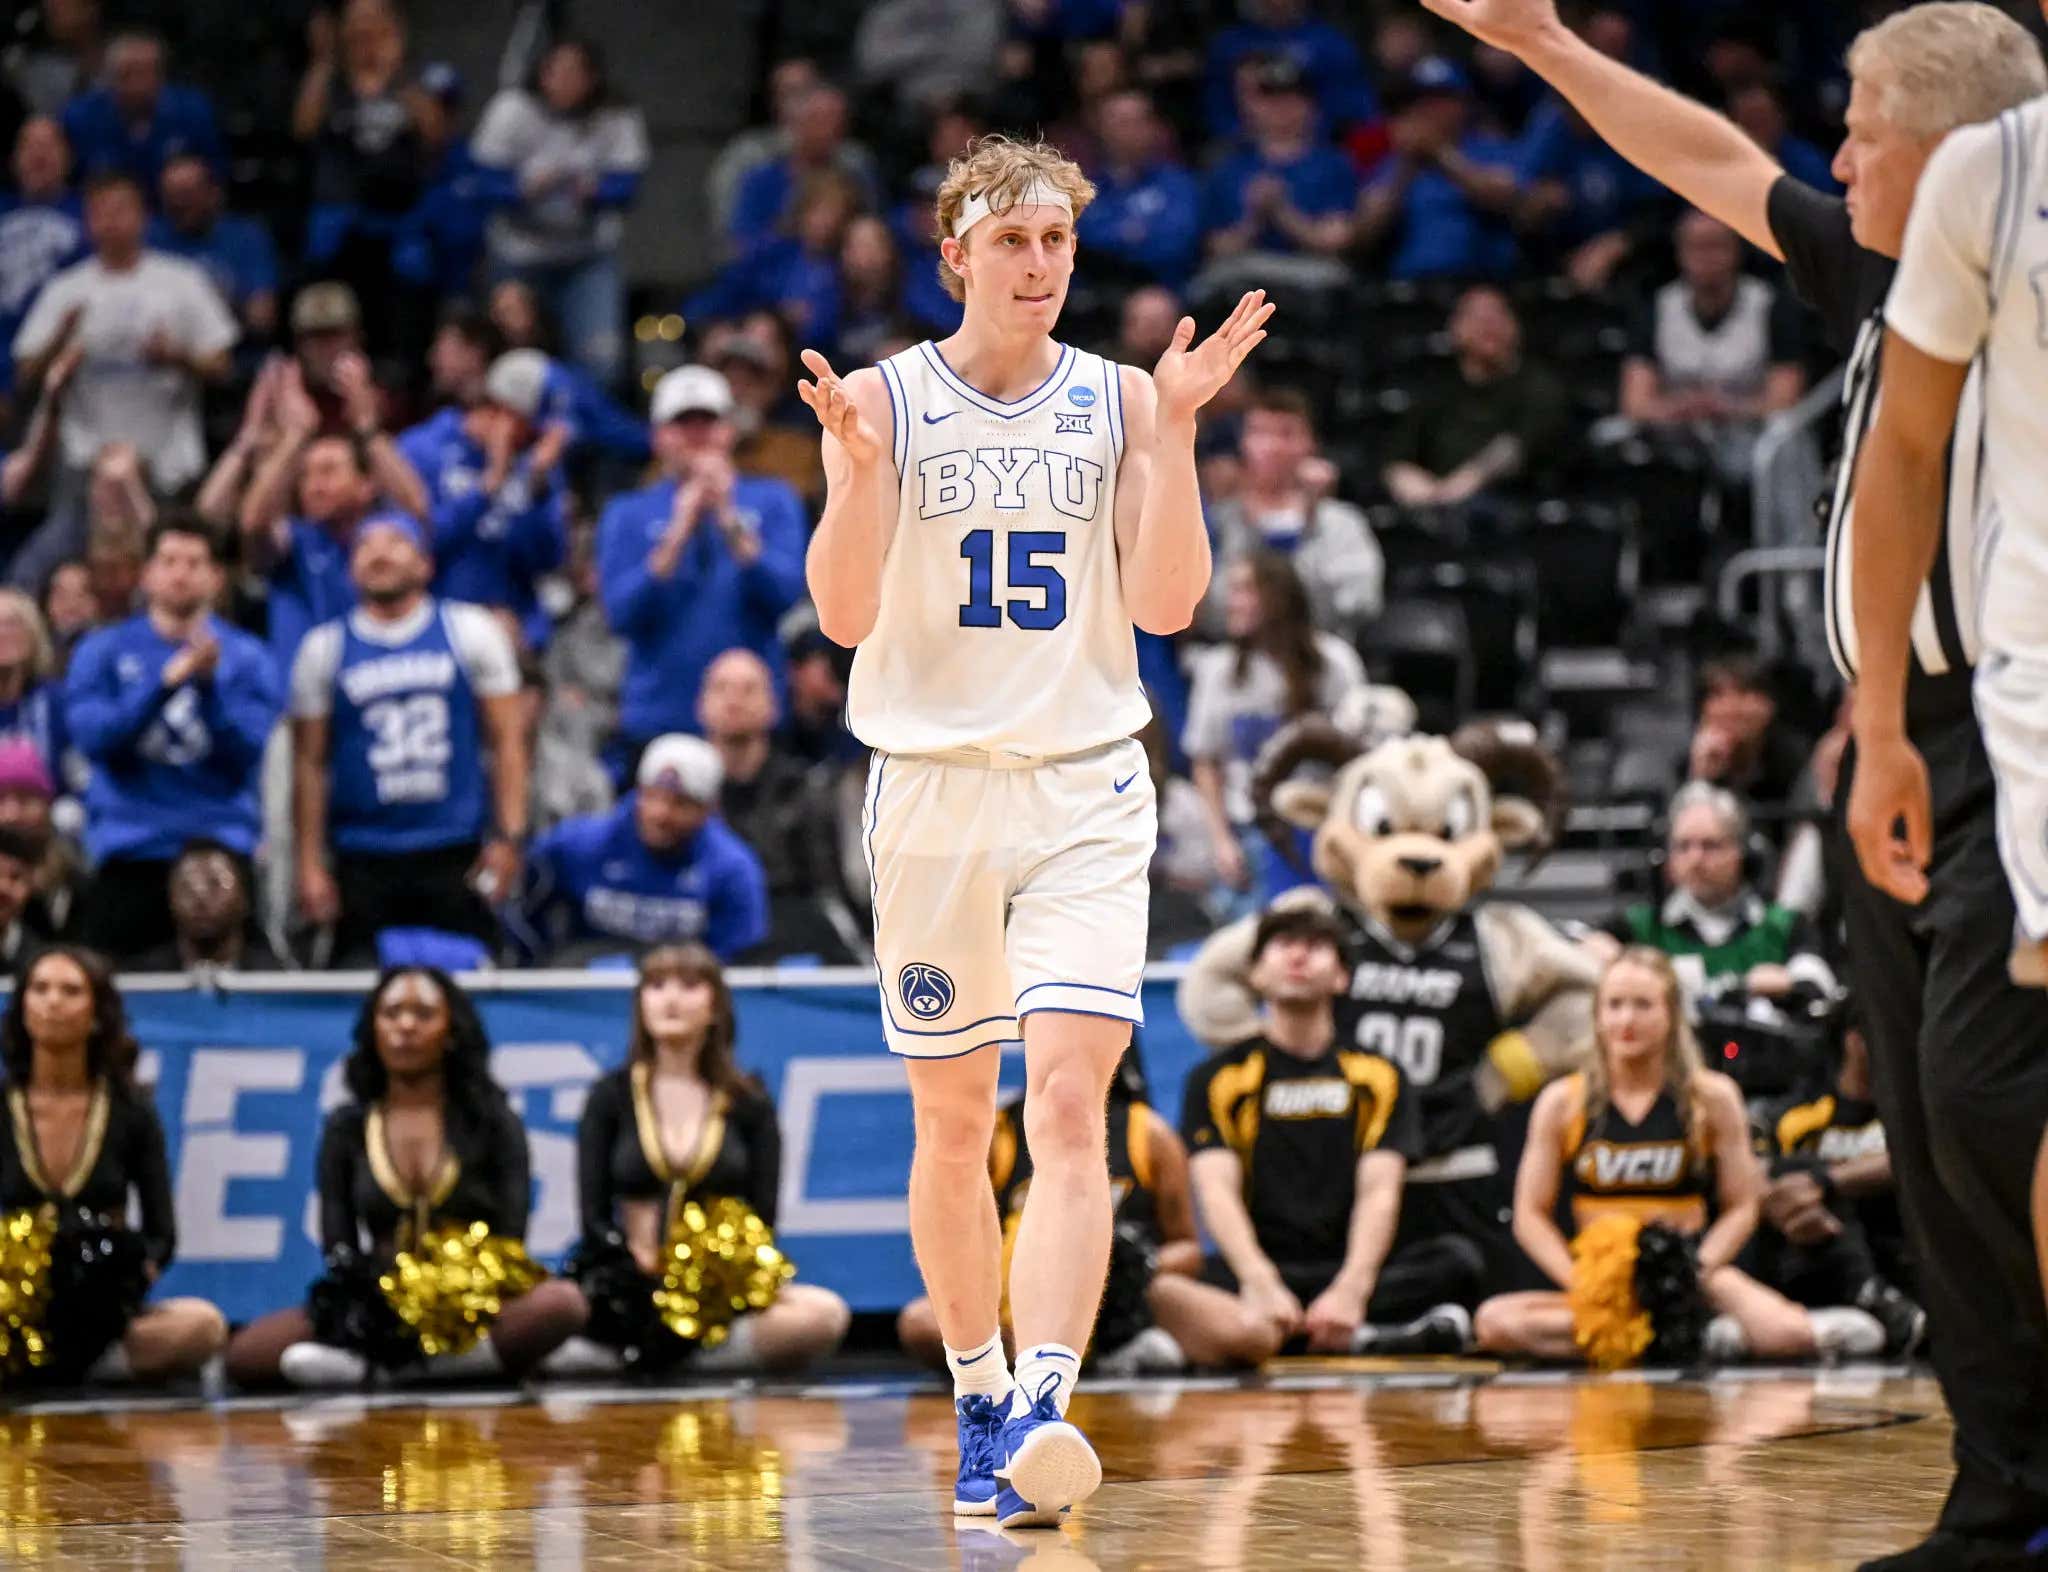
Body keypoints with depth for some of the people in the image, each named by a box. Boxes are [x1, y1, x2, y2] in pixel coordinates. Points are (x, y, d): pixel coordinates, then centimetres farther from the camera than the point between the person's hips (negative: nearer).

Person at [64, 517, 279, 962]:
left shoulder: (247, 657, 7)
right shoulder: (103, 652, 8)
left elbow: (246, 753, -4)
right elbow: (92, 736, -8)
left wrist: (210, 684, -18)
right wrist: (167, 681, -17)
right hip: (128, 852, 0)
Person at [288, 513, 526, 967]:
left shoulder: (469, 631, 6)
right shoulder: (324, 648, 7)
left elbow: (507, 741, 4)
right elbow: (308, 764, 5)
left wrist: (509, 836, -5)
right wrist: (310, 865, -1)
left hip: (458, 854, 0)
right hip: (363, 857, 1)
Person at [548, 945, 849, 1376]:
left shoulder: (749, 1105, 12)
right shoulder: (611, 1098, 11)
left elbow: (763, 1218, 4)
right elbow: (594, 1217, 4)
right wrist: (645, 1266, -13)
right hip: (632, 1288, -2)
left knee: (825, 1314, -33)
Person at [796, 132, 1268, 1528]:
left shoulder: (1119, 401, 4)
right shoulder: (885, 400, 1)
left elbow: (1165, 604, -3)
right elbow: (845, 614, -6)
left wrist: (1176, 429, -12)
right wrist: (854, 462, -21)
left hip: (1087, 786, -1)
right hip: (936, 784, 1)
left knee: (1069, 1100, -17)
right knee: (955, 1123, 10)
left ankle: (1045, 1408, -27)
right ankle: (980, 1393, 28)